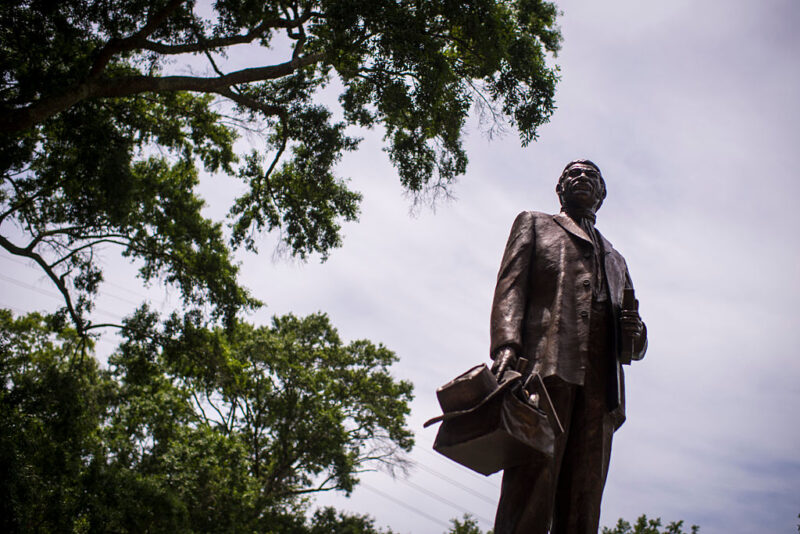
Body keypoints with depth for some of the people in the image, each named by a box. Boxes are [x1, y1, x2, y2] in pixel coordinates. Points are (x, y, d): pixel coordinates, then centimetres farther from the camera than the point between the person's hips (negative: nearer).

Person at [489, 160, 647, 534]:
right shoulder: (534, 224, 26)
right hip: (546, 366, -4)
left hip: (599, 386, 4)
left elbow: (635, 348, 32)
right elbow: (510, 287, 7)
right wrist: (506, 346, -13)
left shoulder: (615, 259, 37)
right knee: (530, 493, -20)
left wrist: (634, 331, 5)